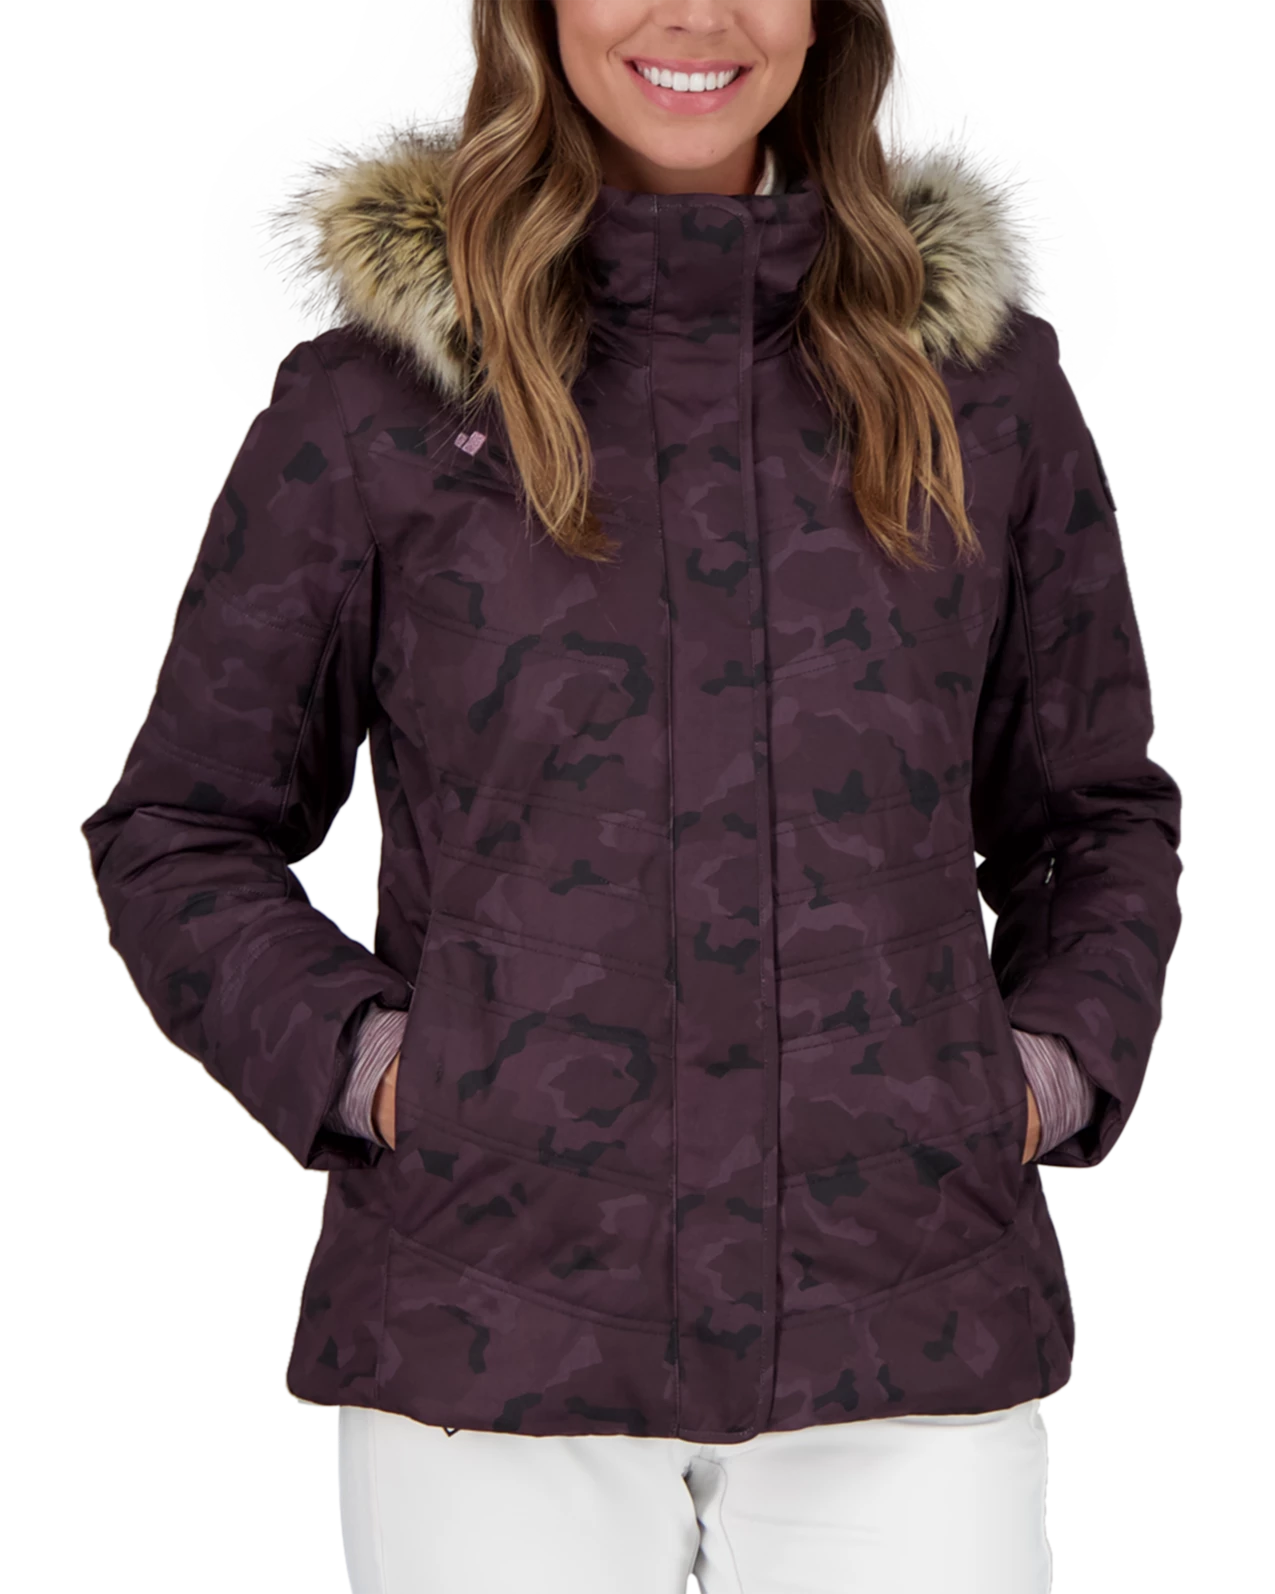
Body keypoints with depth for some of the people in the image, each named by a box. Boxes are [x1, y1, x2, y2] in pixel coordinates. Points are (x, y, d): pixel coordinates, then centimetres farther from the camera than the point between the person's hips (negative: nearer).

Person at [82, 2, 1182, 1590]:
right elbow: (177, 832, 9)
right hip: (495, 1332, -1)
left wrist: (1051, 1067, 3)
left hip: (909, 1332, 2)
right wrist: (356, 1060, -5)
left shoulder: (981, 383, 9)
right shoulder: (368, 402, 3)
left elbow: (1099, 816, 18)